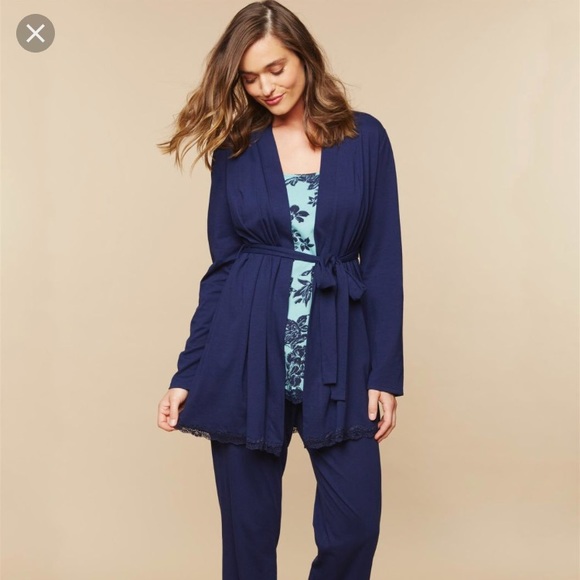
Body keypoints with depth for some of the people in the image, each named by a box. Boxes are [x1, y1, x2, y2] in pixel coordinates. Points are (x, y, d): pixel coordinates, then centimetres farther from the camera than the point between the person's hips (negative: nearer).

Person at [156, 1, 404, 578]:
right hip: (247, 361, 1)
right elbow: (223, 266, 7)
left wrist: (385, 372, -3)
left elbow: (383, 260, 2)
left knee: (354, 529, 1)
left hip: (336, 360, 0)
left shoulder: (365, 138, 3)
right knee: (248, 531, 8)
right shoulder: (235, 148, 6)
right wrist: (187, 374, 2)